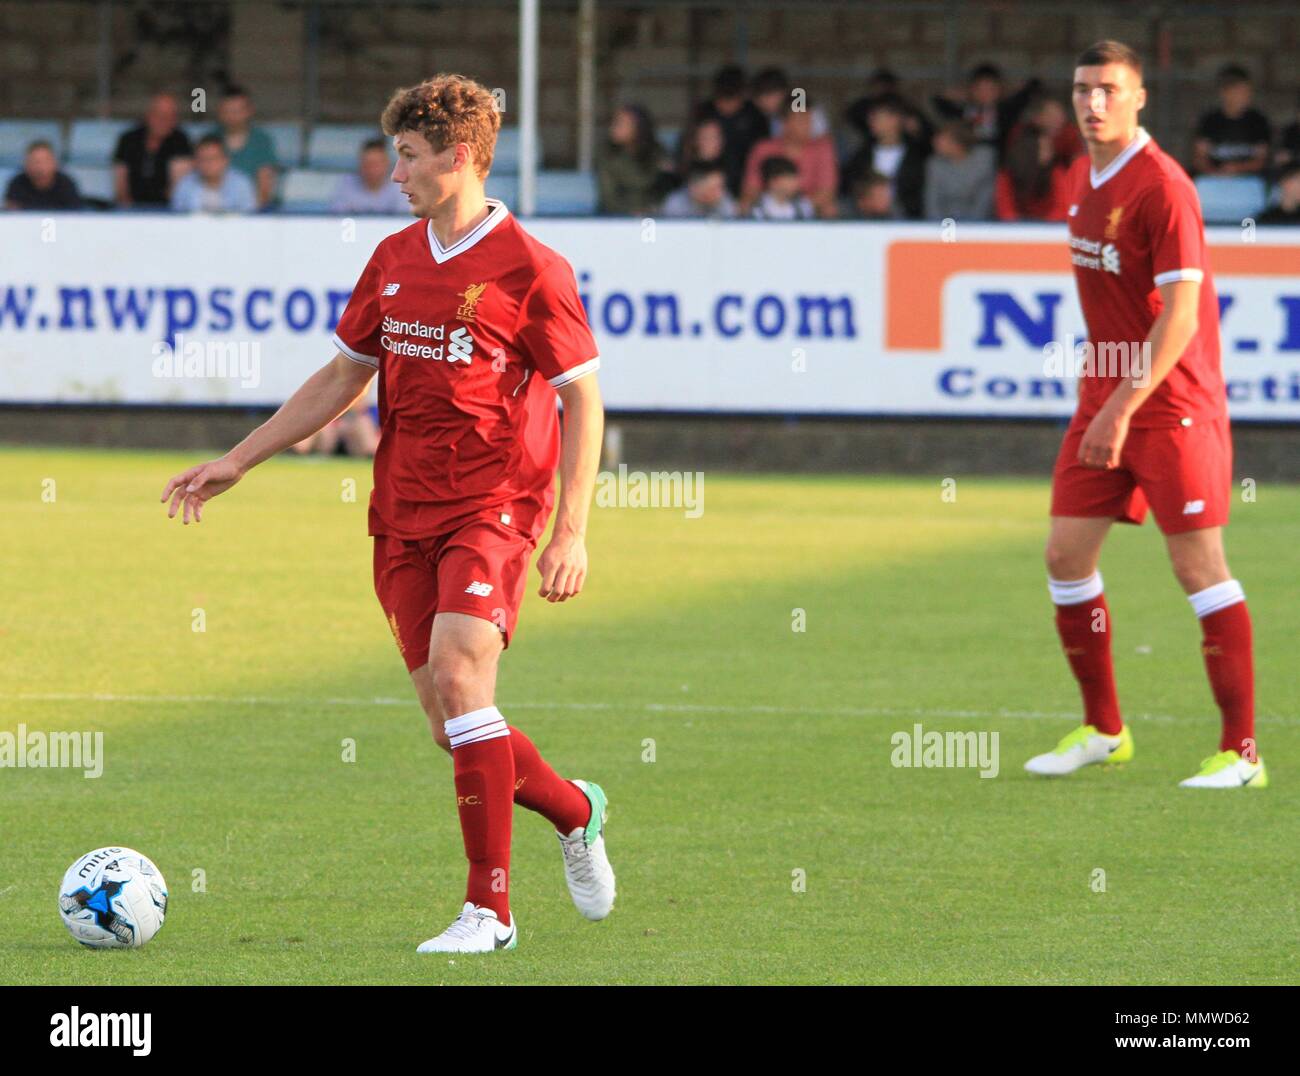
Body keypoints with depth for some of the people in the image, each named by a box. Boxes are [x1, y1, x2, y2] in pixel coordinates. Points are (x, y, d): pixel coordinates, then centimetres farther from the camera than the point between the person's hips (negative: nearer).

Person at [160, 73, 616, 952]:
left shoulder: (530, 269, -8)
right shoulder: (394, 260, 11)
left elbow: (583, 401, -6)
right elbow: (343, 377, 20)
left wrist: (572, 532, -13)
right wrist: (237, 462, 18)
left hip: (494, 507, -6)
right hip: (405, 515, 6)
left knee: (459, 676, -21)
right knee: (451, 716, 4)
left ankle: (490, 908, -17)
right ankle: (574, 812, 32)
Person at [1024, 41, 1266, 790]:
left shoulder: (1162, 186, -16)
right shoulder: (1087, 178, 10)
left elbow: (1181, 312, -21)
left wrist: (1124, 407, -25)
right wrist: (1101, 399, 18)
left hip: (1173, 406, -8)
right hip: (1104, 400, 8)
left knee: (1200, 567, -7)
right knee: (1067, 557, 6)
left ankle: (1241, 752, -4)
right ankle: (1103, 730, 20)